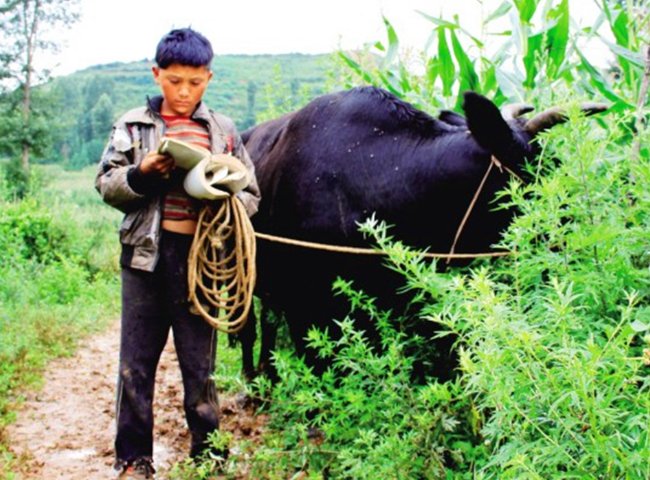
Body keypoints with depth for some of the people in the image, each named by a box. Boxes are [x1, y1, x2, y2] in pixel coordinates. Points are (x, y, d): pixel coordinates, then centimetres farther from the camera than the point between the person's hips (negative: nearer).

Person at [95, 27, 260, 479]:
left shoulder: (223, 130, 7)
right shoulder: (133, 125, 6)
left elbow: (251, 195, 8)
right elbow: (106, 184, 6)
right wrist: (142, 174, -13)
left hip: (201, 256, 0)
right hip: (146, 254, 1)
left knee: (200, 363, 8)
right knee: (136, 361, 6)